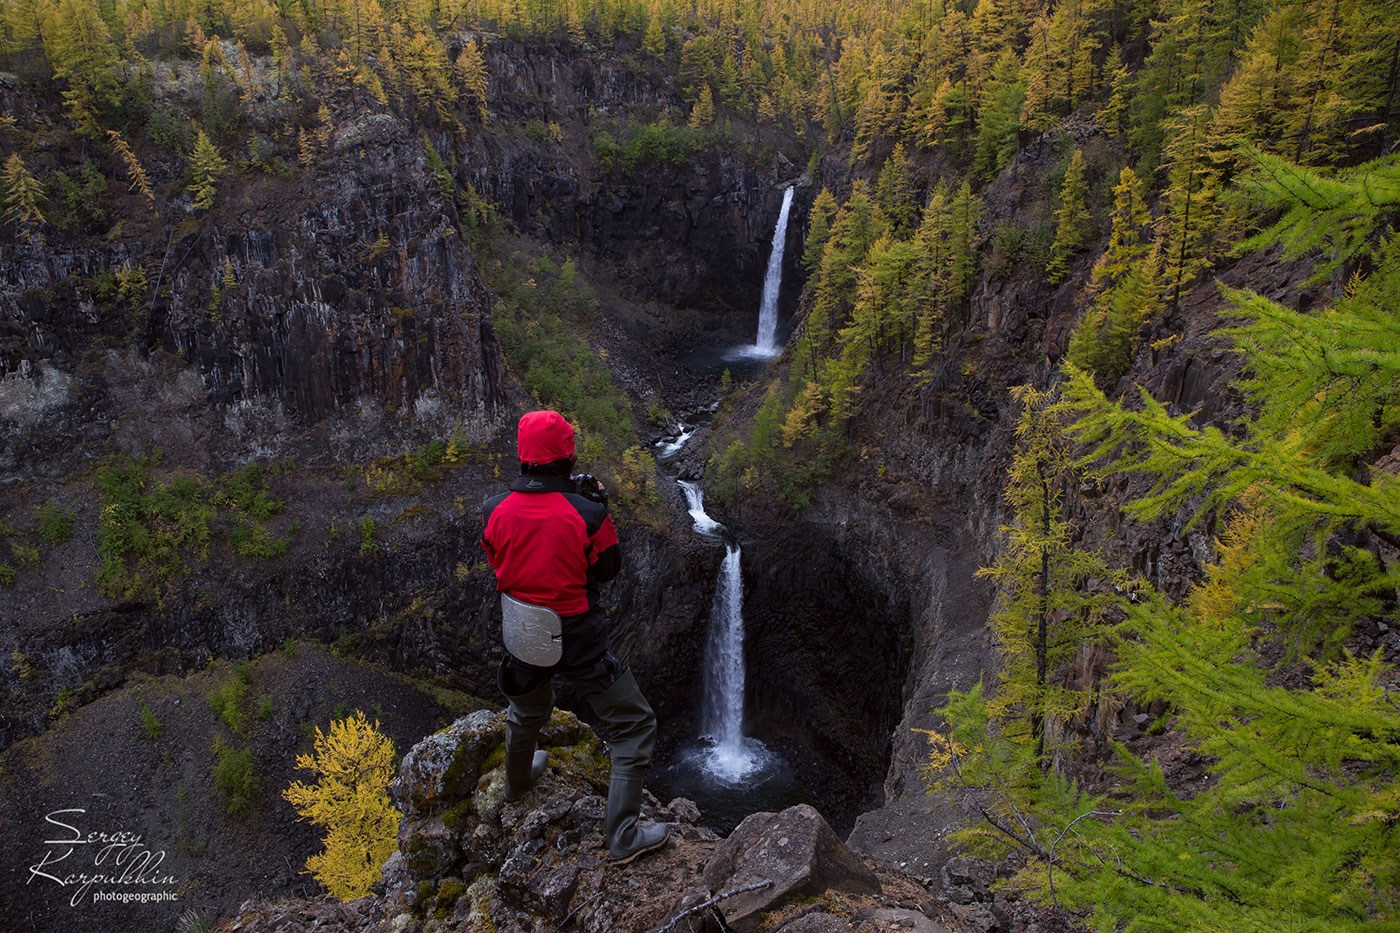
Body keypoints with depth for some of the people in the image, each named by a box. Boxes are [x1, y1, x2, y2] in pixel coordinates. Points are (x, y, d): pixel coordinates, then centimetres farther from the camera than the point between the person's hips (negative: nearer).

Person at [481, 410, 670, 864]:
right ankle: (623, 835, 8)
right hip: (576, 640, -5)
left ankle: (518, 780, 61)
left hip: (520, 635, 6)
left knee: (527, 710, 34)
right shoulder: (585, 515, -23)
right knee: (634, 725, 9)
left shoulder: (496, 510, -11)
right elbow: (608, 568, -7)